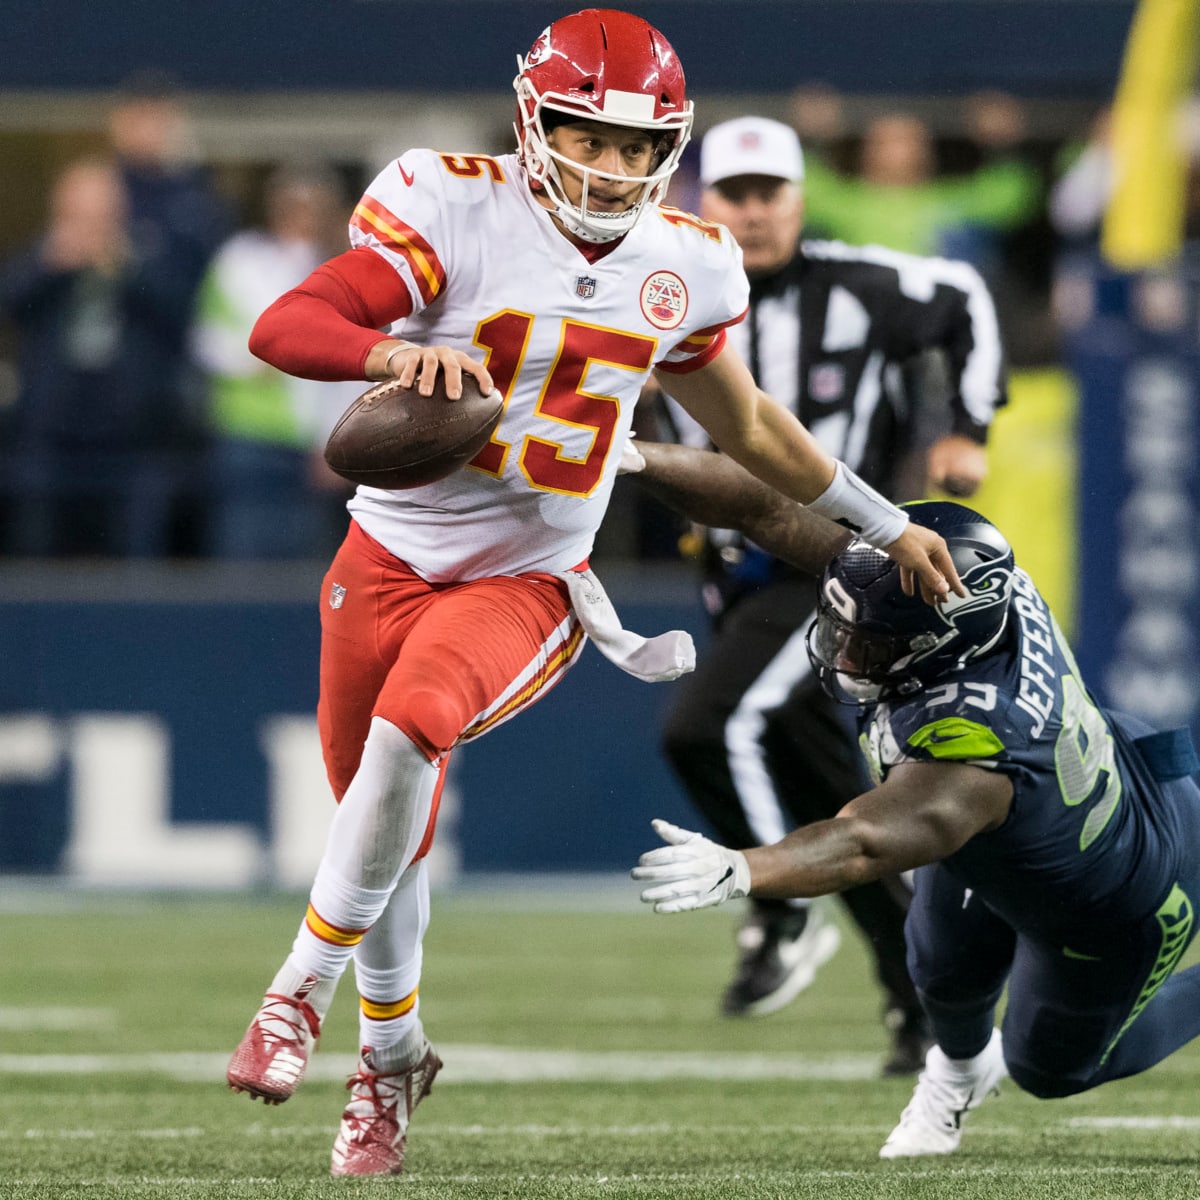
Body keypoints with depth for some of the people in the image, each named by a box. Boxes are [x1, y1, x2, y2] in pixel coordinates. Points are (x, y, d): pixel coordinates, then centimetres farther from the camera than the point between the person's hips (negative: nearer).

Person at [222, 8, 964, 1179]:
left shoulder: (678, 266, 0)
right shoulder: (456, 207, -14)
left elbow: (748, 425, 19)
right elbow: (282, 327, -24)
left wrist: (886, 525, 25)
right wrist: (396, 349, -44)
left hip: (529, 584, 0)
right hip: (394, 554, 0)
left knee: (410, 725, -30)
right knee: (385, 832, 9)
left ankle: (302, 989, -17)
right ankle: (391, 1056, 36)